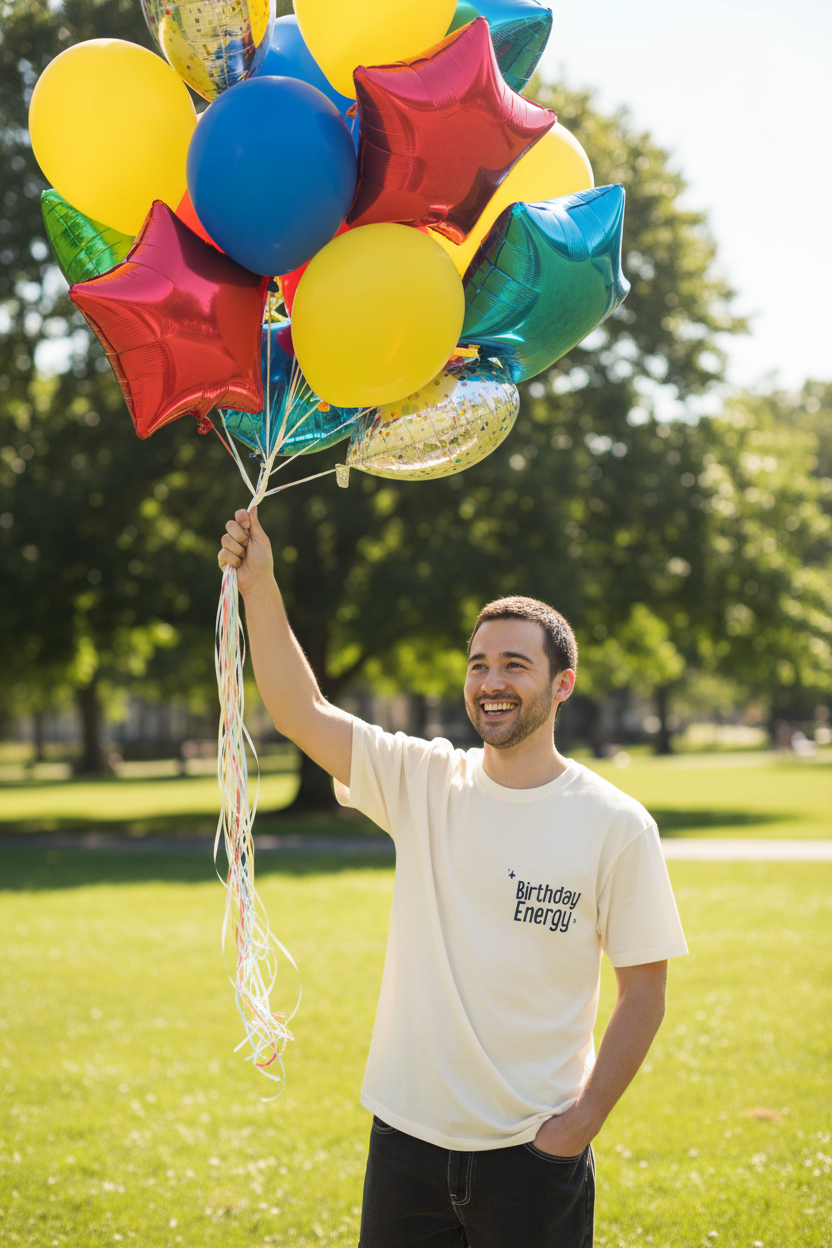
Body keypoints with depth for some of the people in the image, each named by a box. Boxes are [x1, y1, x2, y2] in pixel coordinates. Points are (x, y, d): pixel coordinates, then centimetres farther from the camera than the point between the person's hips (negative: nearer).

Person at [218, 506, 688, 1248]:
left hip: (533, 1151, -2)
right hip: (409, 1133, 3)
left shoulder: (616, 825, -6)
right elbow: (302, 713, -7)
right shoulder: (423, 783, 1)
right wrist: (260, 586, -16)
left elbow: (644, 993, -3)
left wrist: (583, 1122, -10)